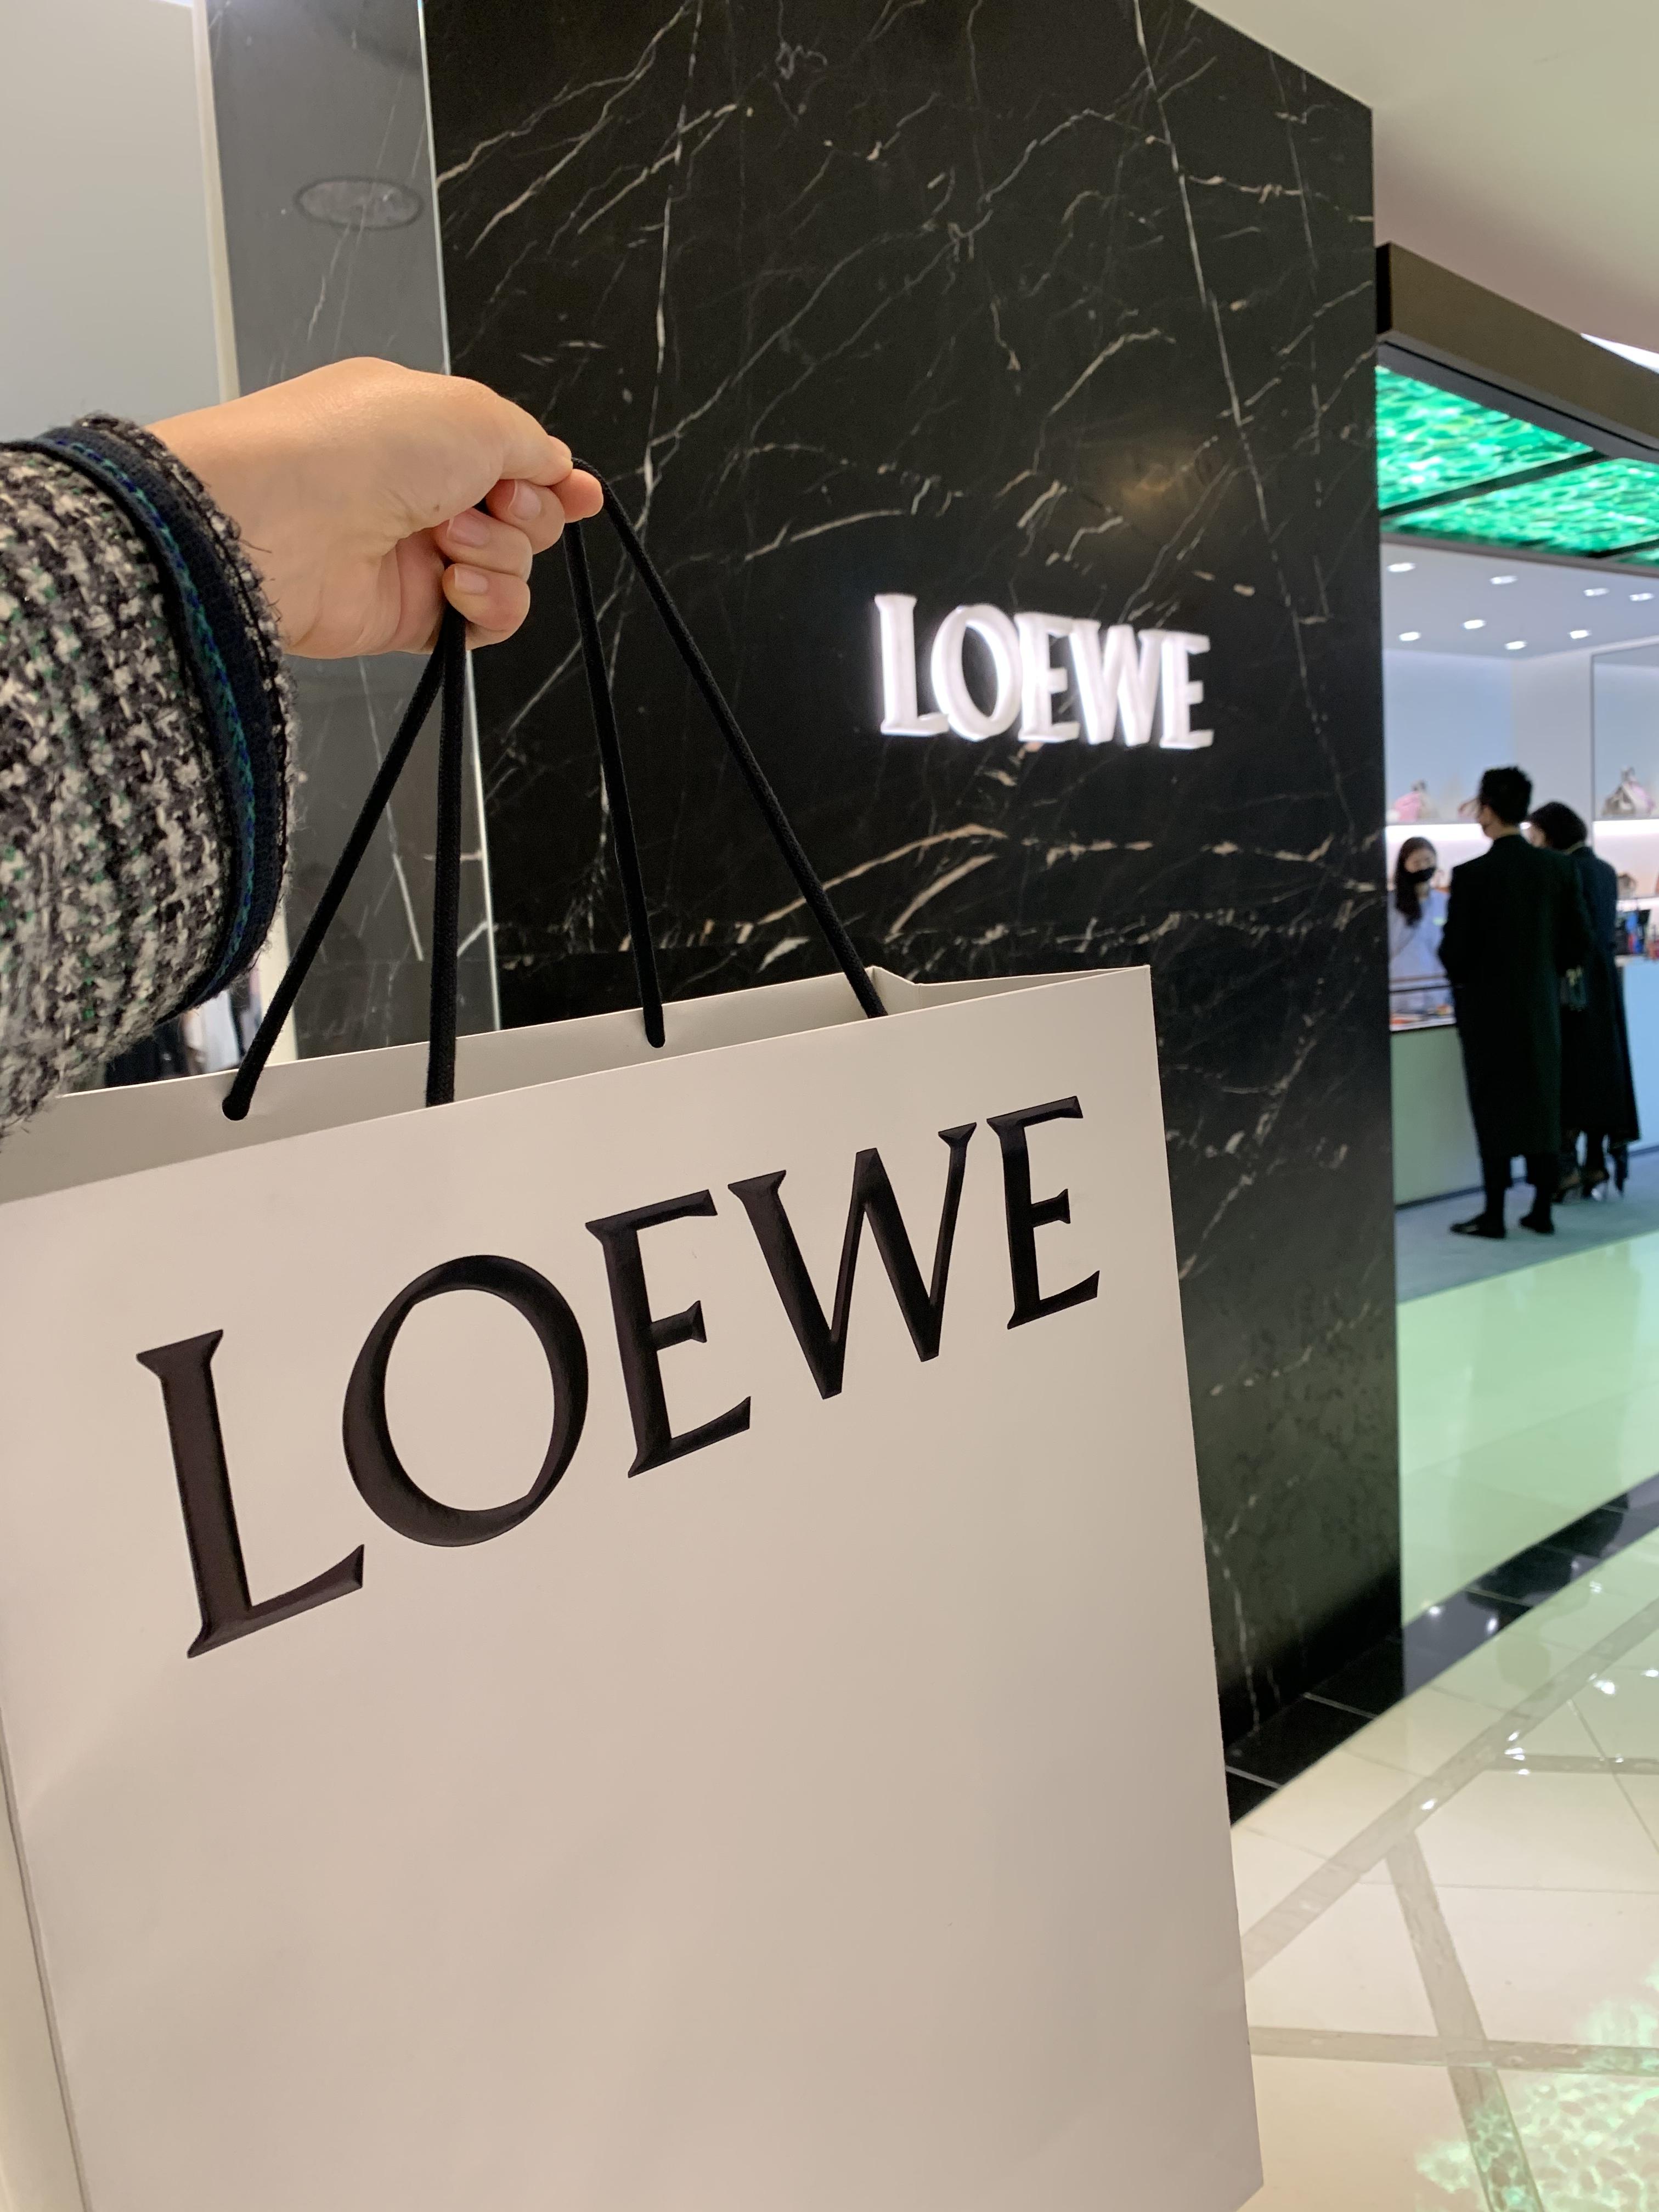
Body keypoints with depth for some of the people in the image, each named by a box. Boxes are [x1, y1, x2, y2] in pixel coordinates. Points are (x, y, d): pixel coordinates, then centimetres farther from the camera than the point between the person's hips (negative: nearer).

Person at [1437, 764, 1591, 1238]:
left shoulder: (1471, 875, -15)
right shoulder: (1557, 868, -1)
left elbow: (1454, 950, -13)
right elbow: (1579, 942, 2)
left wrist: (1464, 979, 8)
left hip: (1487, 1006, -4)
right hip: (1542, 1004, 4)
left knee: (1494, 1109, 3)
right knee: (1543, 1104, 12)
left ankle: (1494, 1214, 7)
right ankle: (1543, 1211, 17)